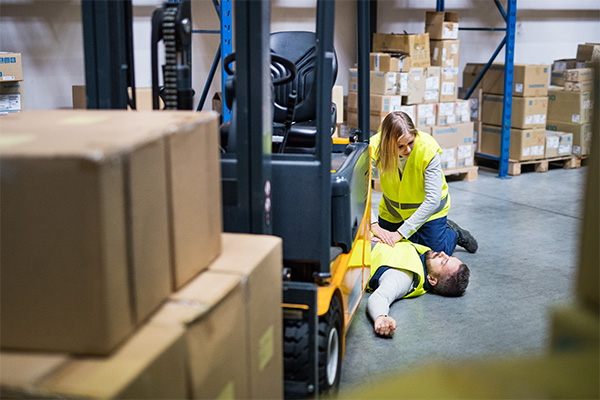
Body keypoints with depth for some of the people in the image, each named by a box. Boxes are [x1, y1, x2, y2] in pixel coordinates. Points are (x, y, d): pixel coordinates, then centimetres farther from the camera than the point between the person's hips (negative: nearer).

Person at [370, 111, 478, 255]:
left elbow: (432, 200, -33)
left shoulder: (428, 149, -33)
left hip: (428, 208, -2)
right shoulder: (375, 147, -29)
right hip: (392, 209, 3)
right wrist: (374, 225, -45)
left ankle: (454, 233, 28)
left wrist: (401, 233, -38)